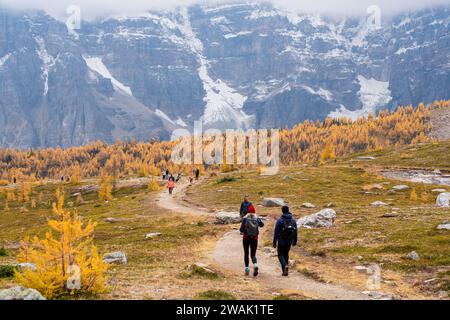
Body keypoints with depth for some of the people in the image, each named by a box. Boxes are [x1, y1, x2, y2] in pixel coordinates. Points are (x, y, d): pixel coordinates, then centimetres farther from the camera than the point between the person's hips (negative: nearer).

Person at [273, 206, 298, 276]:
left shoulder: (280, 220, -12)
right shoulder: (293, 220, -1)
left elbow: (276, 233, -10)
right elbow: (296, 232, 4)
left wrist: (274, 242, -2)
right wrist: (295, 241, 14)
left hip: (281, 242, -4)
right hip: (289, 242, 4)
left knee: (281, 255, 8)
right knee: (286, 254, 18)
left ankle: (285, 265, -19)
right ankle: (285, 271, 17)